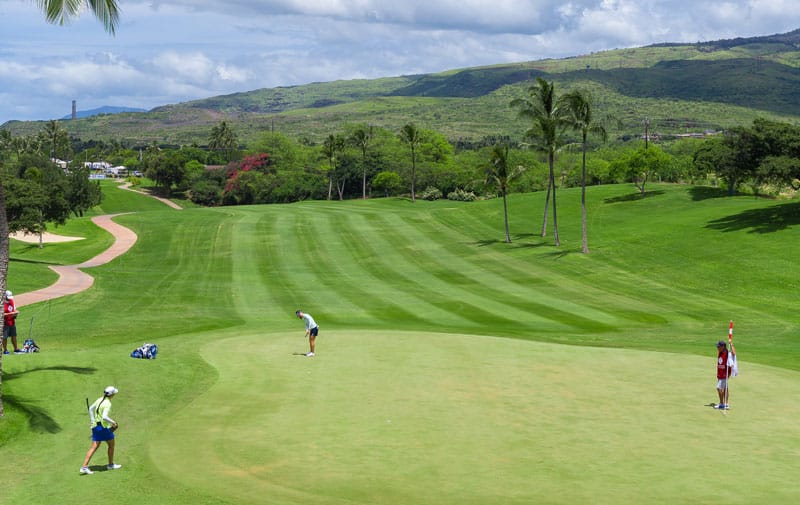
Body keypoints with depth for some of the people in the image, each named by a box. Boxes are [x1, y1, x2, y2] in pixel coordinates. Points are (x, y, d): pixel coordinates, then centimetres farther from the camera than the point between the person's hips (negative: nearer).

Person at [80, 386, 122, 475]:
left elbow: (91, 409, 17)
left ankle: (84, 467, -3)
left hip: (95, 426, 7)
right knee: (111, 445, 15)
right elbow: (104, 417, -30)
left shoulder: (100, 399, 6)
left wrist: (92, 422, 22)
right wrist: (113, 422, -15)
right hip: (104, 427, -7)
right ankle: (110, 464, 28)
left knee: (94, 447, 7)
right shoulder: (107, 404, -20)